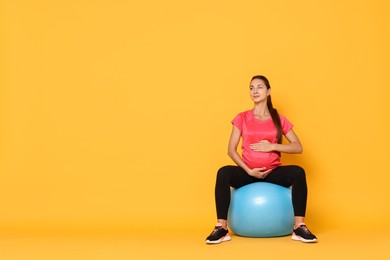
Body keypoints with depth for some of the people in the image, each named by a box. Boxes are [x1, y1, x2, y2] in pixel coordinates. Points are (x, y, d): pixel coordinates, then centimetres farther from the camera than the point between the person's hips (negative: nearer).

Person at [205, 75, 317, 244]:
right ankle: (221, 228, -26)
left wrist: (272, 146, -12)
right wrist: (249, 171, -14)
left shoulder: (279, 119, 6)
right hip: (248, 171, 0)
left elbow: (298, 147, 2)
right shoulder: (242, 118, 4)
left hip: (273, 171, 1)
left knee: (298, 172, -29)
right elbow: (231, 150, -1)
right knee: (223, 173, -31)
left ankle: (299, 227, -25)